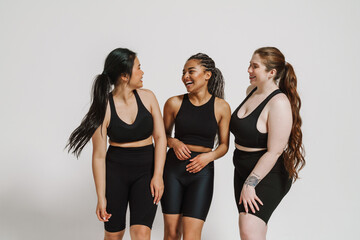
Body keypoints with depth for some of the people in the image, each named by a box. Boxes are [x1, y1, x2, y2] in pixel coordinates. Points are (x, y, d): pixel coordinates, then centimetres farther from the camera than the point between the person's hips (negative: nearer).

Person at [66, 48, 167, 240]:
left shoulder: (147, 97, -1)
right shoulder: (104, 108, -10)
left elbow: (160, 138, 0)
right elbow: (99, 155, -7)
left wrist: (157, 176, -9)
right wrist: (101, 197, -6)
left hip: (146, 170, 1)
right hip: (115, 171, -1)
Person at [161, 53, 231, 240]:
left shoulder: (221, 107, 0)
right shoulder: (174, 103, 1)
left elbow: (224, 145, 8)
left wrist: (209, 156, -11)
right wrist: (174, 142, -7)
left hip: (202, 171, -1)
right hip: (173, 168, 1)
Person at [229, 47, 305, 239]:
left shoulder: (279, 103, -20)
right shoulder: (252, 90, 6)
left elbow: (274, 152, -22)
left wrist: (250, 184, -20)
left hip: (268, 175, -8)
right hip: (243, 170, 8)